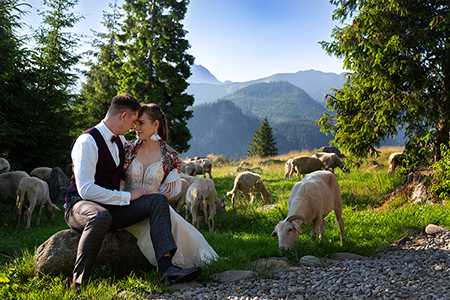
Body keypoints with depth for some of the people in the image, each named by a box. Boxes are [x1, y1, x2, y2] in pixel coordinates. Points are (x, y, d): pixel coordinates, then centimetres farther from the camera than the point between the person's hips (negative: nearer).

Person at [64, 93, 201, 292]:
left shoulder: (120, 140, 12)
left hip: (110, 207, 8)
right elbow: (86, 190, -24)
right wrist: (128, 197, -19)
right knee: (101, 217, -44)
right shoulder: (87, 141, -15)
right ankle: (78, 282, -31)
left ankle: (166, 267, -30)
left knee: (158, 201, -14)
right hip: (80, 205, -7)